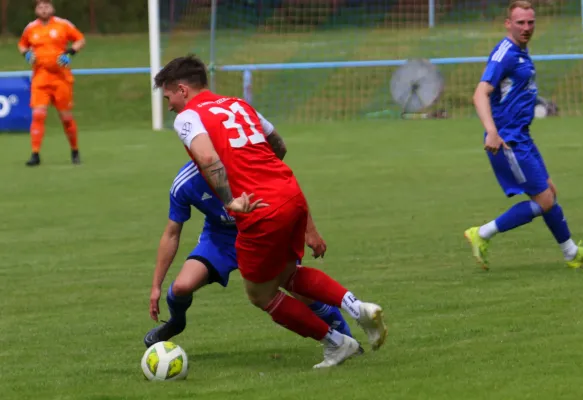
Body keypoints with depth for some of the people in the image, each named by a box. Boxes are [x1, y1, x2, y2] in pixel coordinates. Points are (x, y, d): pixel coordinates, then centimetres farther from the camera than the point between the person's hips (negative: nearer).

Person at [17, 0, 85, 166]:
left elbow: (81, 40, 7)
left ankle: (75, 151, 23)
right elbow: (22, 45, 23)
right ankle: (35, 154, -10)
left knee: (66, 116, 4)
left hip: (61, 77, -1)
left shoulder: (63, 25, 0)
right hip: (40, 77, 1)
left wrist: (70, 52, -10)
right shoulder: (30, 28, 7)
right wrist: (26, 53, 1)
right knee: (38, 114, -13)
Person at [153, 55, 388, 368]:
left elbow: (208, 158, -22)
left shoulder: (187, 117, -2)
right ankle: (355, 306, 8)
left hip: (262, 212, -7)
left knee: (261, 294, 15)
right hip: (292, 193, 7)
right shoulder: (239, 105, 20)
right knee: (287, 274, 28)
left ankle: (336, 343, 17)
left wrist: (230, 201, -18)